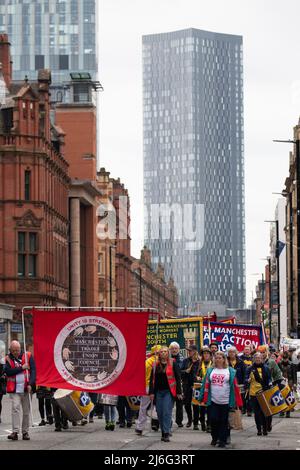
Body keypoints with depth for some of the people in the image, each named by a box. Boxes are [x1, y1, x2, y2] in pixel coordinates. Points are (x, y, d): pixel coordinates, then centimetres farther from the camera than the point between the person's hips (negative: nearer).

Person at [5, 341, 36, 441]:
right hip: (14, 389, -1)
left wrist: (30, 384, -13)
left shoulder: (28, 356, 4)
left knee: (26, 411, 4)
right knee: (15, 408, -14)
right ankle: (15, 432, -17)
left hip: (26, 389, 1)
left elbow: (33, 371, -1)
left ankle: (25, 432, 13)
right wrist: (22, 368, -11)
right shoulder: (8, 359, 6)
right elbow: (8, 372, -9)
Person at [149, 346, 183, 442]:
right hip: (158, 392, 4)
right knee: (160, 413, 4)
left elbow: (178, 378, -2)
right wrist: (151, 392, 3)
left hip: (168, 392, -4)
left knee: (167, 412, -11)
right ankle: (163, 432, 14)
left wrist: (179, 392, -6)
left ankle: (166, 433, -12)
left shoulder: (173, 363, -1)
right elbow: (152, 379, 10)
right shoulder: (155, 365, 10)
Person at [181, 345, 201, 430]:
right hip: (186, 385, 4)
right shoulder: (186, 361, 8)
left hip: (195, 384, -4)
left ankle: (196, 423, 5)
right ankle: (190, 419, 31)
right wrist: (186, 371, -11)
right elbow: (180, 371, 7)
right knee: (187, 403, 10)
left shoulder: (199, 361, -5)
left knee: (195, 404, -2)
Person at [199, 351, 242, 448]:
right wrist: (204, 398, -1)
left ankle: (222, 440, 11)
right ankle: (214, 438, 20)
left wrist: (237, 401, -5)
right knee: (213, 420, 1)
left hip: (225, 401, -2)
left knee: (223, 421, 3)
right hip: (213, 400, 2)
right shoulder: (210, 370, 8)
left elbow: (235, 386, -1)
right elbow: (206, 385, 6)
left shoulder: (230, 371, 1)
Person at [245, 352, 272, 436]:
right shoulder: (250, 369, 5)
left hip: (264, 393, 0)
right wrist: (248, 381, -17)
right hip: (254, 393, 0)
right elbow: (246, 379, 4)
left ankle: (265, 429, 8)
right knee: (257, 412, 3)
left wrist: (270, 384, -4)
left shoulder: (266, 368, 7)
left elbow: (269, 379, 13)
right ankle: (259, 429, 11)